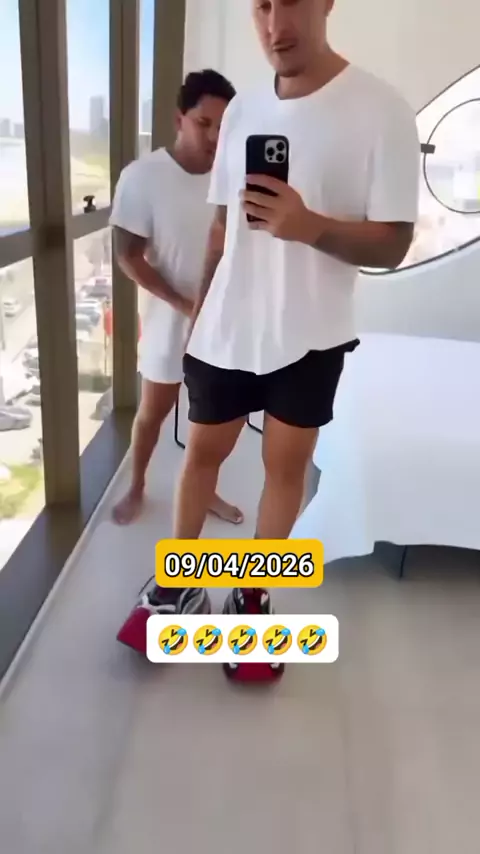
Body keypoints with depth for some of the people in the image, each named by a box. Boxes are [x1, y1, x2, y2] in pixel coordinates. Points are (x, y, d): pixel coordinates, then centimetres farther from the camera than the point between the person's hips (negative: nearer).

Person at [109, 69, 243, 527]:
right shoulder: (142, 177, -15)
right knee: (153, 411, 13)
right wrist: (184, 304, -19)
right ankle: (136, 488, 36)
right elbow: (128, 257, -13)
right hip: (169, 320, -3)